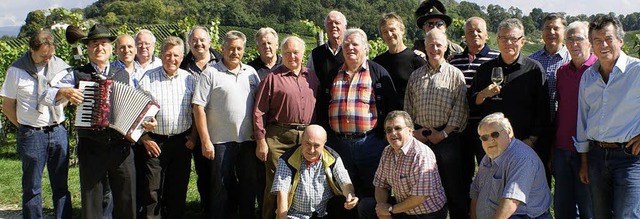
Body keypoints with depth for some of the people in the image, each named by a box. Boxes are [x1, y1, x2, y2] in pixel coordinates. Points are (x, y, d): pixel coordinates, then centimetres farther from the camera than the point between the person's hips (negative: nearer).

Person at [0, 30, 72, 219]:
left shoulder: (60, 66, 2)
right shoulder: (16, 70, -5)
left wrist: (55, 117, 9)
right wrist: (26, 127, 3)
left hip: (58, 132, 3)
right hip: (32, 135, -3)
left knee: (61, 185, 9)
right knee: (32, 188, 6)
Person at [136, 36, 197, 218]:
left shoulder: (190, 79, 7)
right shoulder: (148, 78, 0)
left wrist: (193, 136, 1)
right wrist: (145, 138, -7)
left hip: (182, 142, 2)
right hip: (155, 142, -2)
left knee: (178, 188, 10)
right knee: (152, 189, 1)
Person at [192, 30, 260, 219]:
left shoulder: (251, 73, 11)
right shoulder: (211, 73, -3)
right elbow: (198, 107, -7)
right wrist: (205, 141, -11)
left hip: (248, 140, 4)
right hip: (221, 141, -4)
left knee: (249, 185, 11)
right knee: (221, 187, 3)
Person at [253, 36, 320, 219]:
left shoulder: (311, 76, 13)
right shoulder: (273, 77, 0)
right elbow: (259, 111, -2)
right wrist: (261, 140, -7)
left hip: (306, 136, 4)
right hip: (279, 137, -4)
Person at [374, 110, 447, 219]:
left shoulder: (422, 154, -23)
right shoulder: (387, 152, 2)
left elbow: (419, 198, -25)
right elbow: (381, 185, 8)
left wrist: (391, 209, -15)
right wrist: (382, 205, -12)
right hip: (403, 208, 7)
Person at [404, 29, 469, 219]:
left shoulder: (455, 75, 2)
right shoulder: (415, 76, 13)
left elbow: (460, 109, -4)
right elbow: (408, 108, 14)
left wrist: (444, 133, -10)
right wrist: (412, 131, -1)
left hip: (447, 138, -3)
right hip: (419, 137, 3)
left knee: (453, 186, 0)